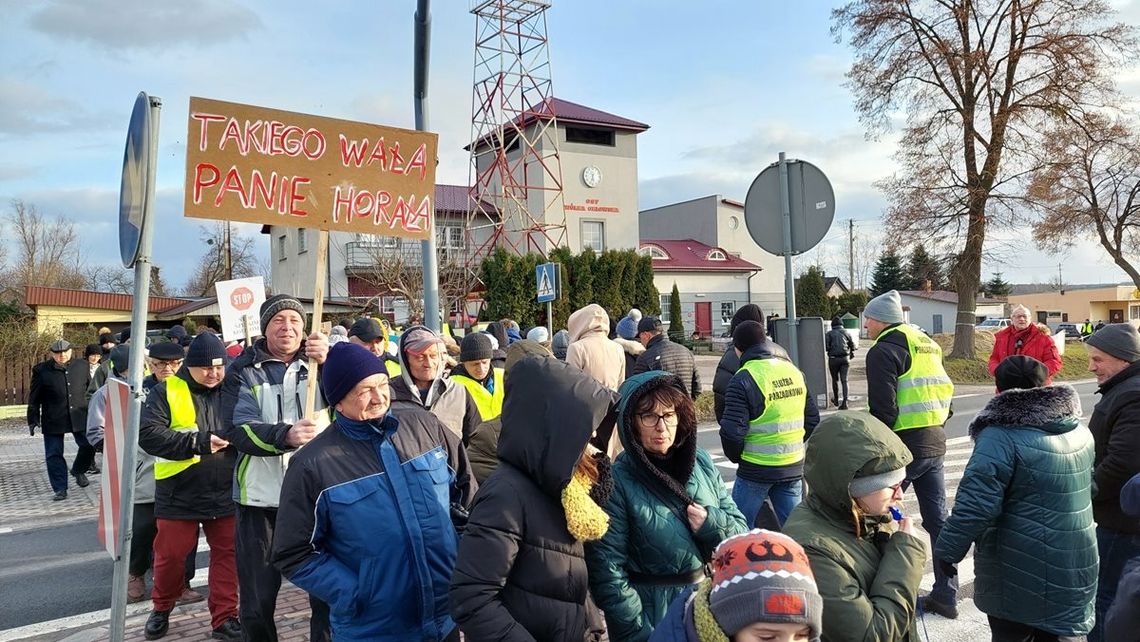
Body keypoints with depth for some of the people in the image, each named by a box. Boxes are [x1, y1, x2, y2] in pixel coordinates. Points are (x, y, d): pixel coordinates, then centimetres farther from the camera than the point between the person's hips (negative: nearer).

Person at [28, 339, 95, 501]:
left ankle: (78, 471, 27)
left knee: (89, 445, -2)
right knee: (54, 455, 1)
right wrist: (33, 419, 2)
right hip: (53, 420, -1)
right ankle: (60, 489, 10)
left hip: (79, 417, 2)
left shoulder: (82, 366, 6)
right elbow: (34, 398, 3)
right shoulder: (41, 370, -1)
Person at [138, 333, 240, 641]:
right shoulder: (166, 391, -6)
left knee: (227, 554, 6)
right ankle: (162, 609, 36)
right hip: (179, 495, -2)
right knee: (170, 555, 11)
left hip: (225, 494, 2)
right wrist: (198, 442, -22)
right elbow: (148, 434, -16)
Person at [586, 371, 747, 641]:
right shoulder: (616, 484, -18)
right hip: (655, 617, -5)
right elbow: (608, 575, -18)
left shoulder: (701, 462, -3)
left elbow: (740, 531, 4)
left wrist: (711, 523, -15)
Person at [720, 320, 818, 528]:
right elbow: (813, 419, 11)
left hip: (756, 470, -6)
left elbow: (732, 432, -19)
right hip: (794, 467, 6)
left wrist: (736, 456, 0)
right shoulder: (793, 371, 6)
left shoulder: (743, 380, -14)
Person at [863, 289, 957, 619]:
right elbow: (943, 391, 18)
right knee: (937, 519, 12)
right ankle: (945, 595, 18)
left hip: (904, 445, -8)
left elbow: (883, 410, -18)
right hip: (935, 443, 8)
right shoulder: (927, 344, 15)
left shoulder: (884, 350, -11)